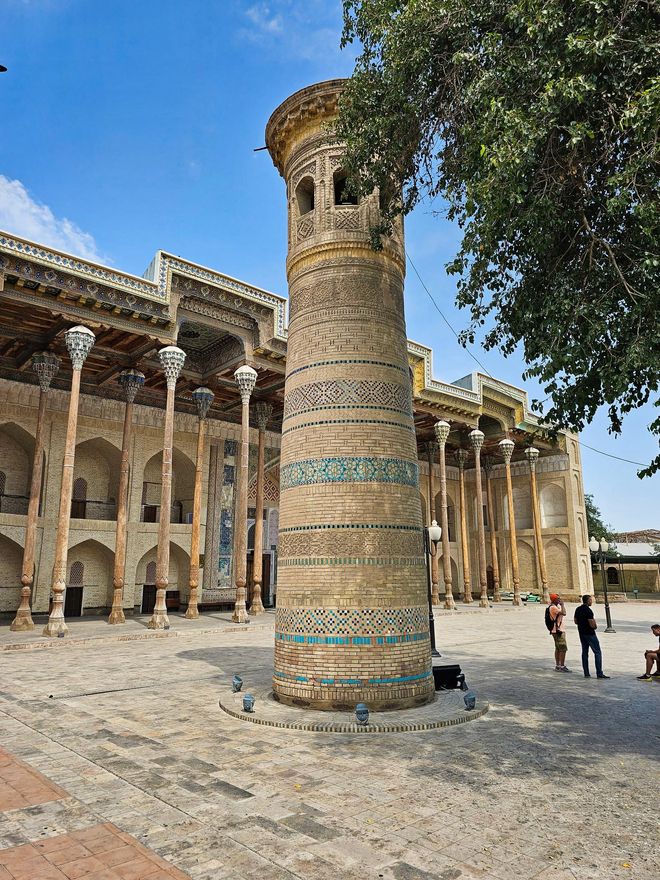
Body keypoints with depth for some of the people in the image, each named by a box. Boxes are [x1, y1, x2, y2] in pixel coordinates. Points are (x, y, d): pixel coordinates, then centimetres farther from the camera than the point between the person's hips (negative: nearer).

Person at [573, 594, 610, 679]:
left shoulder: (578, 609, 7)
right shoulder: (588, 610, -19)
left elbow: (575, 621, 14)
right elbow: (592, 625, -20)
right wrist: (595, 626, 0)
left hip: (581, 633, 8)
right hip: (590, 634, -8)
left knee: (585, 652, 11)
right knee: (597, 652, 0)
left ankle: (586, 673, 12)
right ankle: (599, 673, -2)